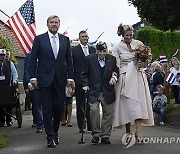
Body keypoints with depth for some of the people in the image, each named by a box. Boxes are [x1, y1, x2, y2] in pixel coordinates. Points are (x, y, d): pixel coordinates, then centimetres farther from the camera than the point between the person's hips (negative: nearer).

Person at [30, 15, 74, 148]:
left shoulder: (65, 40, 9)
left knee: (59, 107, 3)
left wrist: (70, 77, 2)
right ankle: (51, 137, 6)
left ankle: (55, 132, 23)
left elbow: (69, 60, 9)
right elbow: (33, 59, 1)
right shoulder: (39, 39, 3)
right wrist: (33, 77, -7)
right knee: (47, 109, 1)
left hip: (60, 79, 2)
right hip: (45, 79, -2)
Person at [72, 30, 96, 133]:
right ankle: (81, 126, 12)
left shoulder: (93, 50, 12)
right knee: (80, 104, 5)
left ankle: (91, 125, 8)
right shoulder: (74, 50, 2)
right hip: (79, 81, -2)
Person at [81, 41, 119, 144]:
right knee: (94, 110, -17)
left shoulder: (112, 59, 4)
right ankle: (96, 134, -1)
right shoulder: (89, 59, 0)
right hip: (94, 91, -2)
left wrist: (114, 76, -7)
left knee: (108, 113, 2)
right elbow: (84, 74, 8)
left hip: (108, 92, 2)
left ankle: (105, 136, 14)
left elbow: (116, 71, 15)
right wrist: (85, 84, -5)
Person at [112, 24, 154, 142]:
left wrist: (144, 63, -8)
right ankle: (128, 131, 7)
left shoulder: (138, 43, 4)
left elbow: (149, 56, 12)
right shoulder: (118, 48, 1)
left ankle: (139, 132, -11)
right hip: (125, 77, -1)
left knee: (138, 102, -7)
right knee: (127, 103, -4)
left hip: (138, 76, 1)